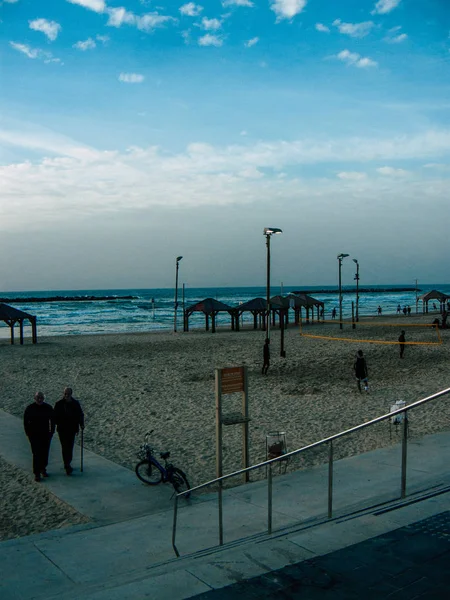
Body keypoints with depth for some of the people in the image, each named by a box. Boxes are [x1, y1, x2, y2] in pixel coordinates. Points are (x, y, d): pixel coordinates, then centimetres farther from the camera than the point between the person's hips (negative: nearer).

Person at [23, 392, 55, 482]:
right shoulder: (30, 408, -5)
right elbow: (25, 422, 0)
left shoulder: (48, 408, 0)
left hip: (46, 435, 3)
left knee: (45, 453, 10)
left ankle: (43, 469, 28)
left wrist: (52, 431, 5)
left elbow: (52, 420, 10)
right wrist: (28, 433, -4)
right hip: (34, 435, -3)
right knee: (36, 454, -6)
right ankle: (37, 474, 0)